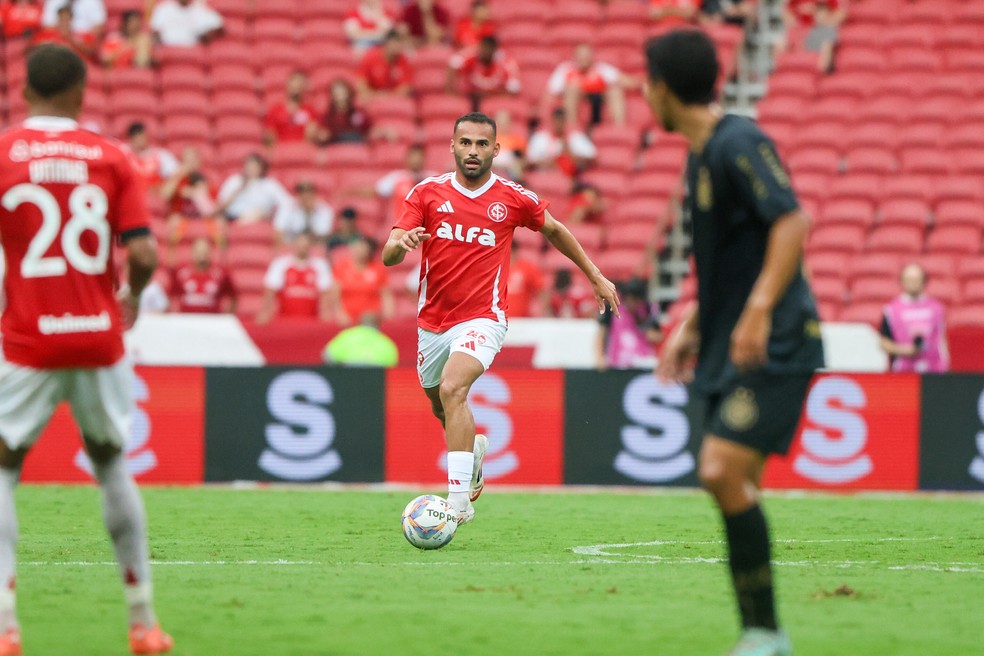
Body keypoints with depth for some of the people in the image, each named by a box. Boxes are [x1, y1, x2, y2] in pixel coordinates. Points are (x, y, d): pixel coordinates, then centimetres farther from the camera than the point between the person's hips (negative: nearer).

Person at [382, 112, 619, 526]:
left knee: (453, 387, -29)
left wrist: (596, 277, 22)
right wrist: (400, 243, -33)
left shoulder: (514, 199, -2)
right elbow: (388, 256, -8)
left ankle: (459, 499, -33)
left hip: (483, 318, -4)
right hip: (432, 321, 4)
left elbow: (554, 230, 18)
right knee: (441, 408, 20)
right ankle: (473, 447, 57)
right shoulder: (428, 193, -2)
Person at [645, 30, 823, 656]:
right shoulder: (701, 155, 17)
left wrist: (758, 311, -29)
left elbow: (791, 222, -22)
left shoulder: (738, 144, -13)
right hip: (731, 351, 10)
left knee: (724, 471, -18)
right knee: (733, 489, 6)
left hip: (775, 346, -10)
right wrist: (692, 326, 24)